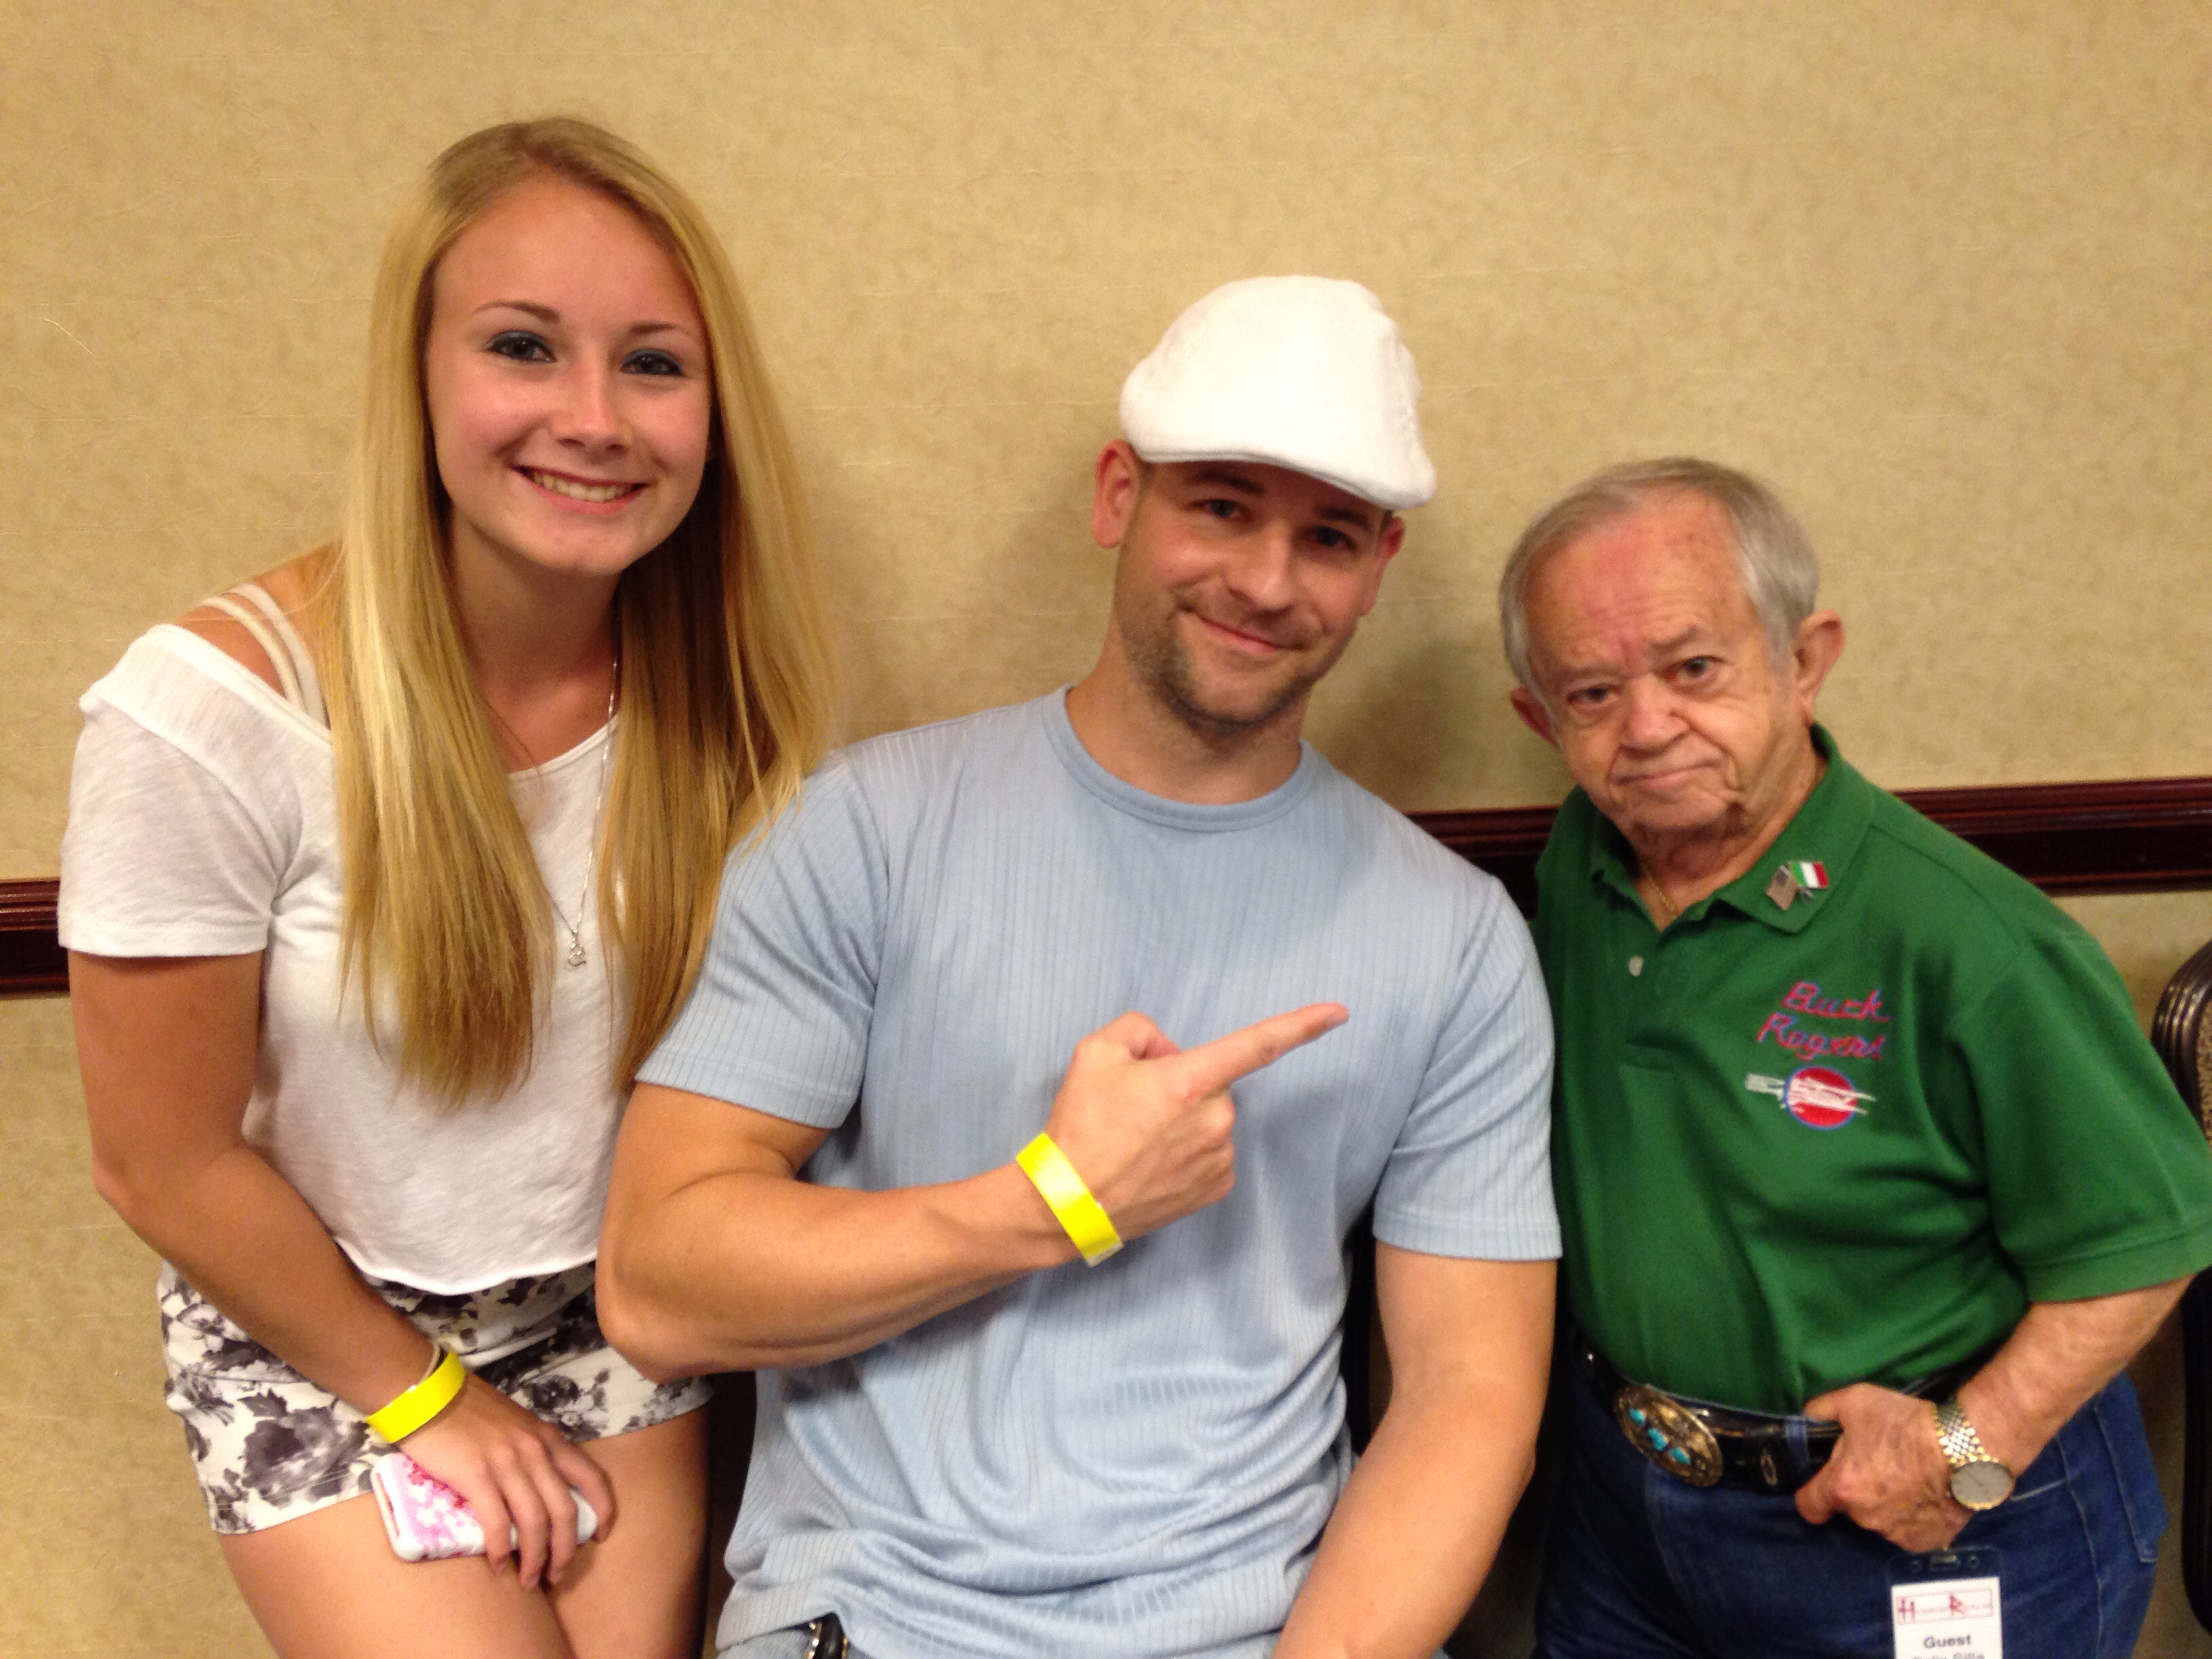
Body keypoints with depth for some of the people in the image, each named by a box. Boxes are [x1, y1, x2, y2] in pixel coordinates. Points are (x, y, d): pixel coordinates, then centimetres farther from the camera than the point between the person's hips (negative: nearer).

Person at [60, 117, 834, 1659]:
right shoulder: (211, 713, -24)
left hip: (610, 1316, 3)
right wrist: (424, 1401, -5)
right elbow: (167, 1163, -14)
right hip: (314, 1331, -2)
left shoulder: (715, 690, -13)